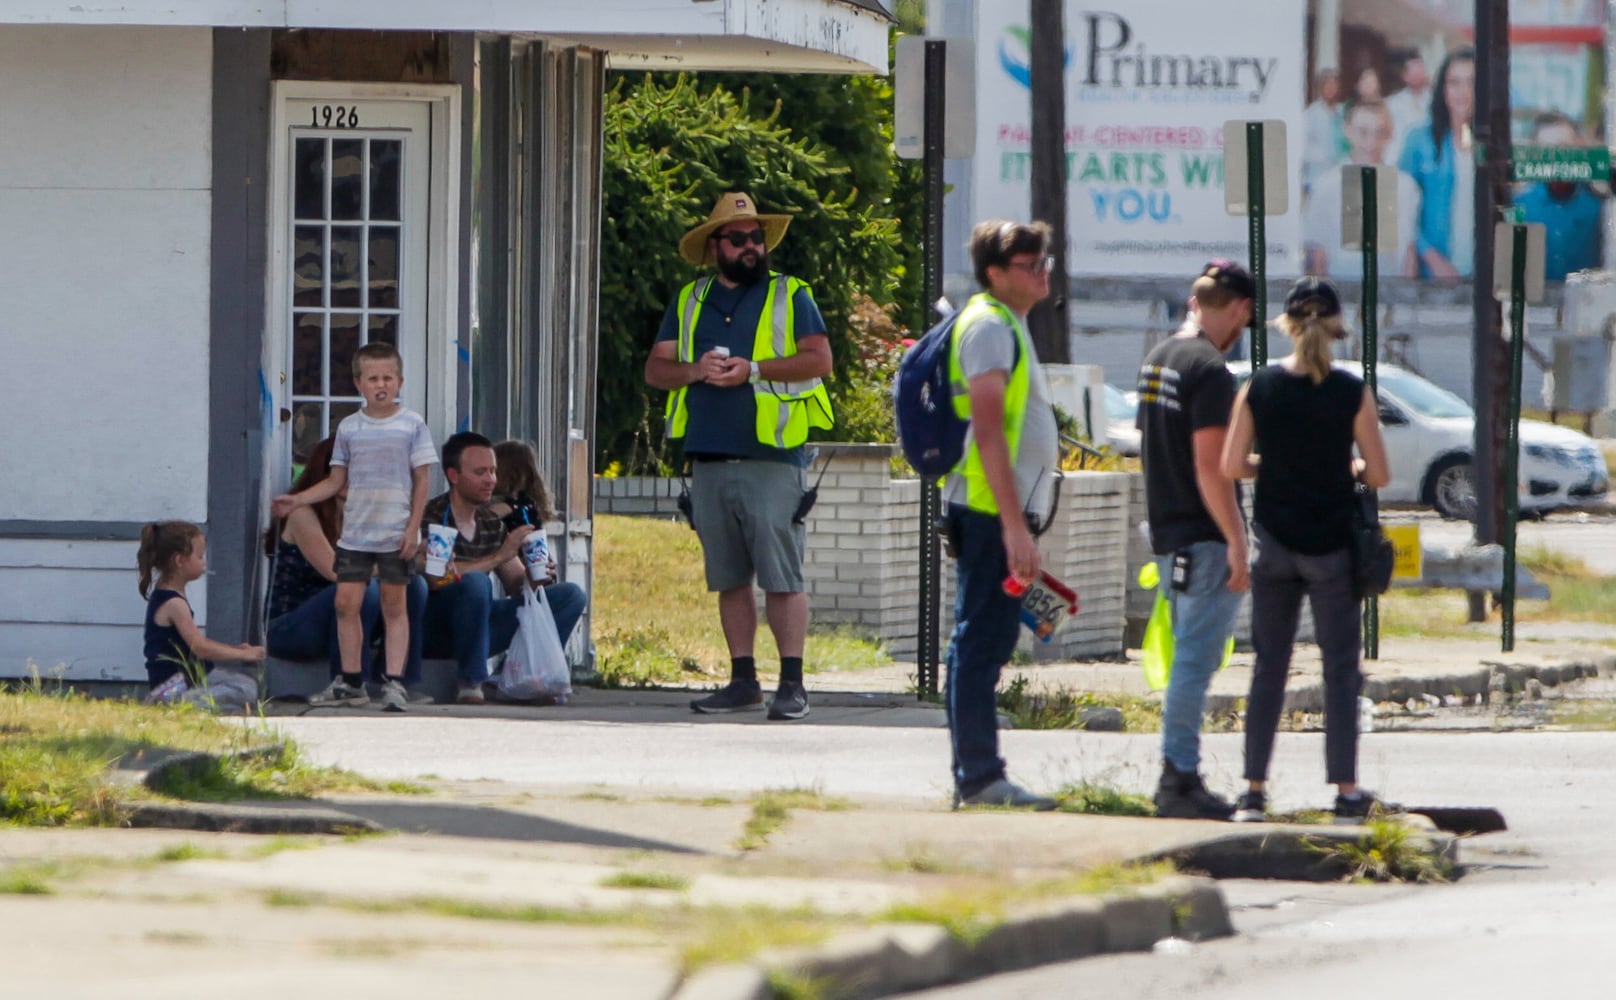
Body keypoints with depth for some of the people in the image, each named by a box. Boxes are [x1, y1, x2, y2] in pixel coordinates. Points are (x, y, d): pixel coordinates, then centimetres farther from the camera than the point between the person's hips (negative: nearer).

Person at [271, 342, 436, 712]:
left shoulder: (412, 425, -1)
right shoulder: (349, 428, 7)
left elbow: (421, 482, 0)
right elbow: (336, 481, 13)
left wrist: (413, 529, -6)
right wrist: (296, 501, 3)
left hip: (396, 534, -3)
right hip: (355, 532, 3)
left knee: (394, 604, 0)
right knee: (346, 601, -1)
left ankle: (394, 682, 1)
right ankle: (351, 681, 8)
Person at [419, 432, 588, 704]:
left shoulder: (492, 521, 10)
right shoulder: (432, 516, -14)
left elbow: (515, 582, 11)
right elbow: (438, 578, -28)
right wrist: (500, 556, -24)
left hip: (478, 628, 7)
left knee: (570, 596, 2)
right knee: (475, 582, -37)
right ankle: (472, 684, -26)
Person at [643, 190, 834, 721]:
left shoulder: (791, 296, 6)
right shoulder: (689, 303, 17)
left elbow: (819, 359, -5)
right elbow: (655, 369, 14)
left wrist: (753, 369, -13)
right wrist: (695, 371, -7)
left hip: (771, 459, -4)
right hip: (709, 458, 4)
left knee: (782, 575, -9)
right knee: (730, 578, 8)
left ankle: (792, 684, -7)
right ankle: (742, 681, 15)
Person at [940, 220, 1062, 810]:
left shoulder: (1006, 326, 20)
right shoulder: (989, 326, -13)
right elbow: (987, 431, -20)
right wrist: (1014, 525, -24)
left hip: (1001, 512, 10)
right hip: (991, 510, -10)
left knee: (985, 642, 12)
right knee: (982, 640, -10)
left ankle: (976, 777, 15)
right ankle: (979, 777, -11)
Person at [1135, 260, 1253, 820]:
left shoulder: (1157, 360, 13)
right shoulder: (1208, 370, -16)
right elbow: (1209, 468, -20)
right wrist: (1237, 543, -18)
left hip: (1168, 536, 9)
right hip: (1203, 538, -9)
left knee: (1190, 657, 15)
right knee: (1196, 660, -7)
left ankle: (1178, 779, 17)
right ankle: (1180, 779, -8)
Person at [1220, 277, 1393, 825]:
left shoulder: (1258, 388, -4)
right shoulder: (1352, 393, -9)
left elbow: (1231, 466, -3)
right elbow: (1380, 474, -8)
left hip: (1274, 542, 2)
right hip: (1332, 545, -2)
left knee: (1269, 666, 9)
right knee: (1340, 668, 4)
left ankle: (1254, 790, 8)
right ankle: (1346, 790, 3)